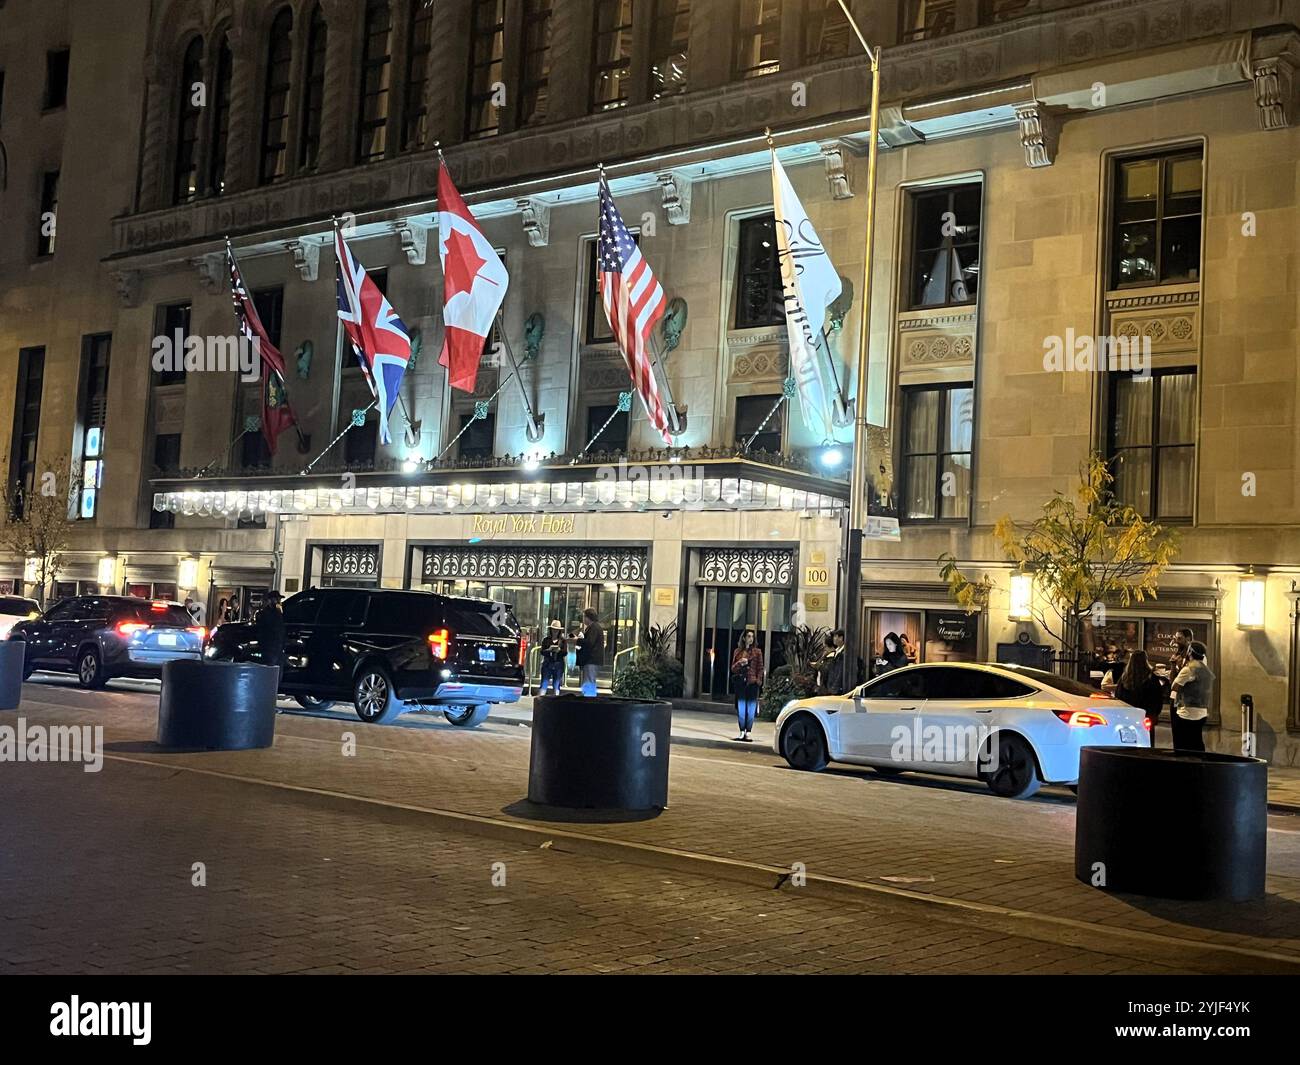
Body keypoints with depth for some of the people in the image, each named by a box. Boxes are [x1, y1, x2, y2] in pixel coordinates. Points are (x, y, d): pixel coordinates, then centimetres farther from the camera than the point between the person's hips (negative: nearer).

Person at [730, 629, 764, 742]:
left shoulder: (757, 652, 5)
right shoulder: (738, 651, 11)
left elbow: (760, 668, 3)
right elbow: (733, 668, 12)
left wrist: (758, 680, -9)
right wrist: (739, 663, -7)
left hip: (752, 683, -2)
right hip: (740, 682, 2)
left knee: (750, 708, -3)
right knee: (741, 708, 3)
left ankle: (748, 733, 3)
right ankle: (742, 732, 10)